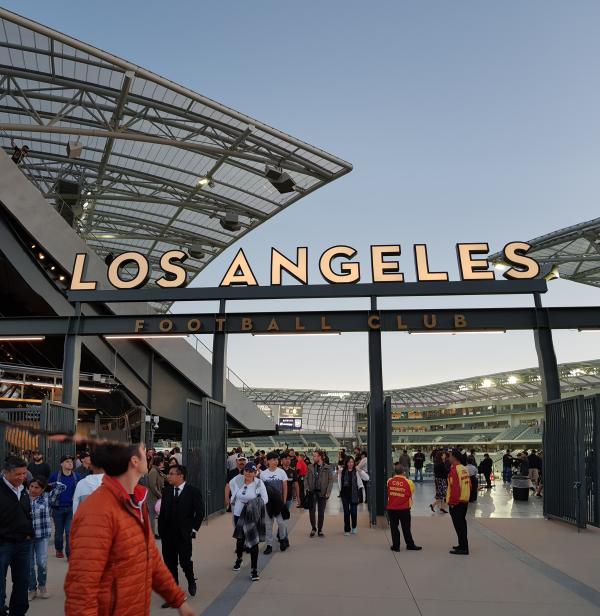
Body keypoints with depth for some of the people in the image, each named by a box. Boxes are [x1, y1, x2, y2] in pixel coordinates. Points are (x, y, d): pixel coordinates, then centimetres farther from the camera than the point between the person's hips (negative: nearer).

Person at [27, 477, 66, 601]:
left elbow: (62, 487, -3)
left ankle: (42, 586, 23)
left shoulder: (47, 498, -2)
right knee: (29, 564, 8)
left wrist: (48, 484, 4)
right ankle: (32, 589, 24)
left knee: (42, 563, -1)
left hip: (42, 536, -1)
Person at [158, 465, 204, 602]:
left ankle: (191, 582, 33)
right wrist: (161, 530, 2)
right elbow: (162, 512, 6)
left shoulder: (193, 491, -9)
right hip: (168, 534, 4)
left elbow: (200, 512, -4)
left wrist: (193, 529, -5)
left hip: (184, 534, -4)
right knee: (170, 564, 8)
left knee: (185, 561, 1)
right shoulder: (166, 490, 4)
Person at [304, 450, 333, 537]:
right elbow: (306, 478, 9)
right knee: (311, 511, 3)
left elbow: (331, 480, -3)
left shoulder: (327, 468, -3)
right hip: (312, 492, 2)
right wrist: (307, 488, -5)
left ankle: (320, 530, 20)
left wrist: (328, 492, -10)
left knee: (321, 512, 5)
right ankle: (313, 528, 22)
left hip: (322, 493, -2)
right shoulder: (310, 467, 4)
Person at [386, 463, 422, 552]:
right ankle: (410, 545, 21)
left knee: (394, 527, 10)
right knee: (406, 528, 11)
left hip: (391, 508, 1)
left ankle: (395, 546, 14)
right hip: (404, 509, -1)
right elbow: (411, 492, 5)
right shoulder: (408, 482, -11)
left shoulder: (389, 481, -6)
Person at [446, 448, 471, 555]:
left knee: (459, 526, -1)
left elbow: (455, 487, -23)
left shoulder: (455, 470, -19)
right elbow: (469, 485, 15)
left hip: (456, 503, -9)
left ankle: (463, 548, 3)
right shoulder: (464, 469, 9)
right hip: (465, 501, 9)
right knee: (462, 524, 18)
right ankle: (463, 545, 27)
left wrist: (452, 501, -16)